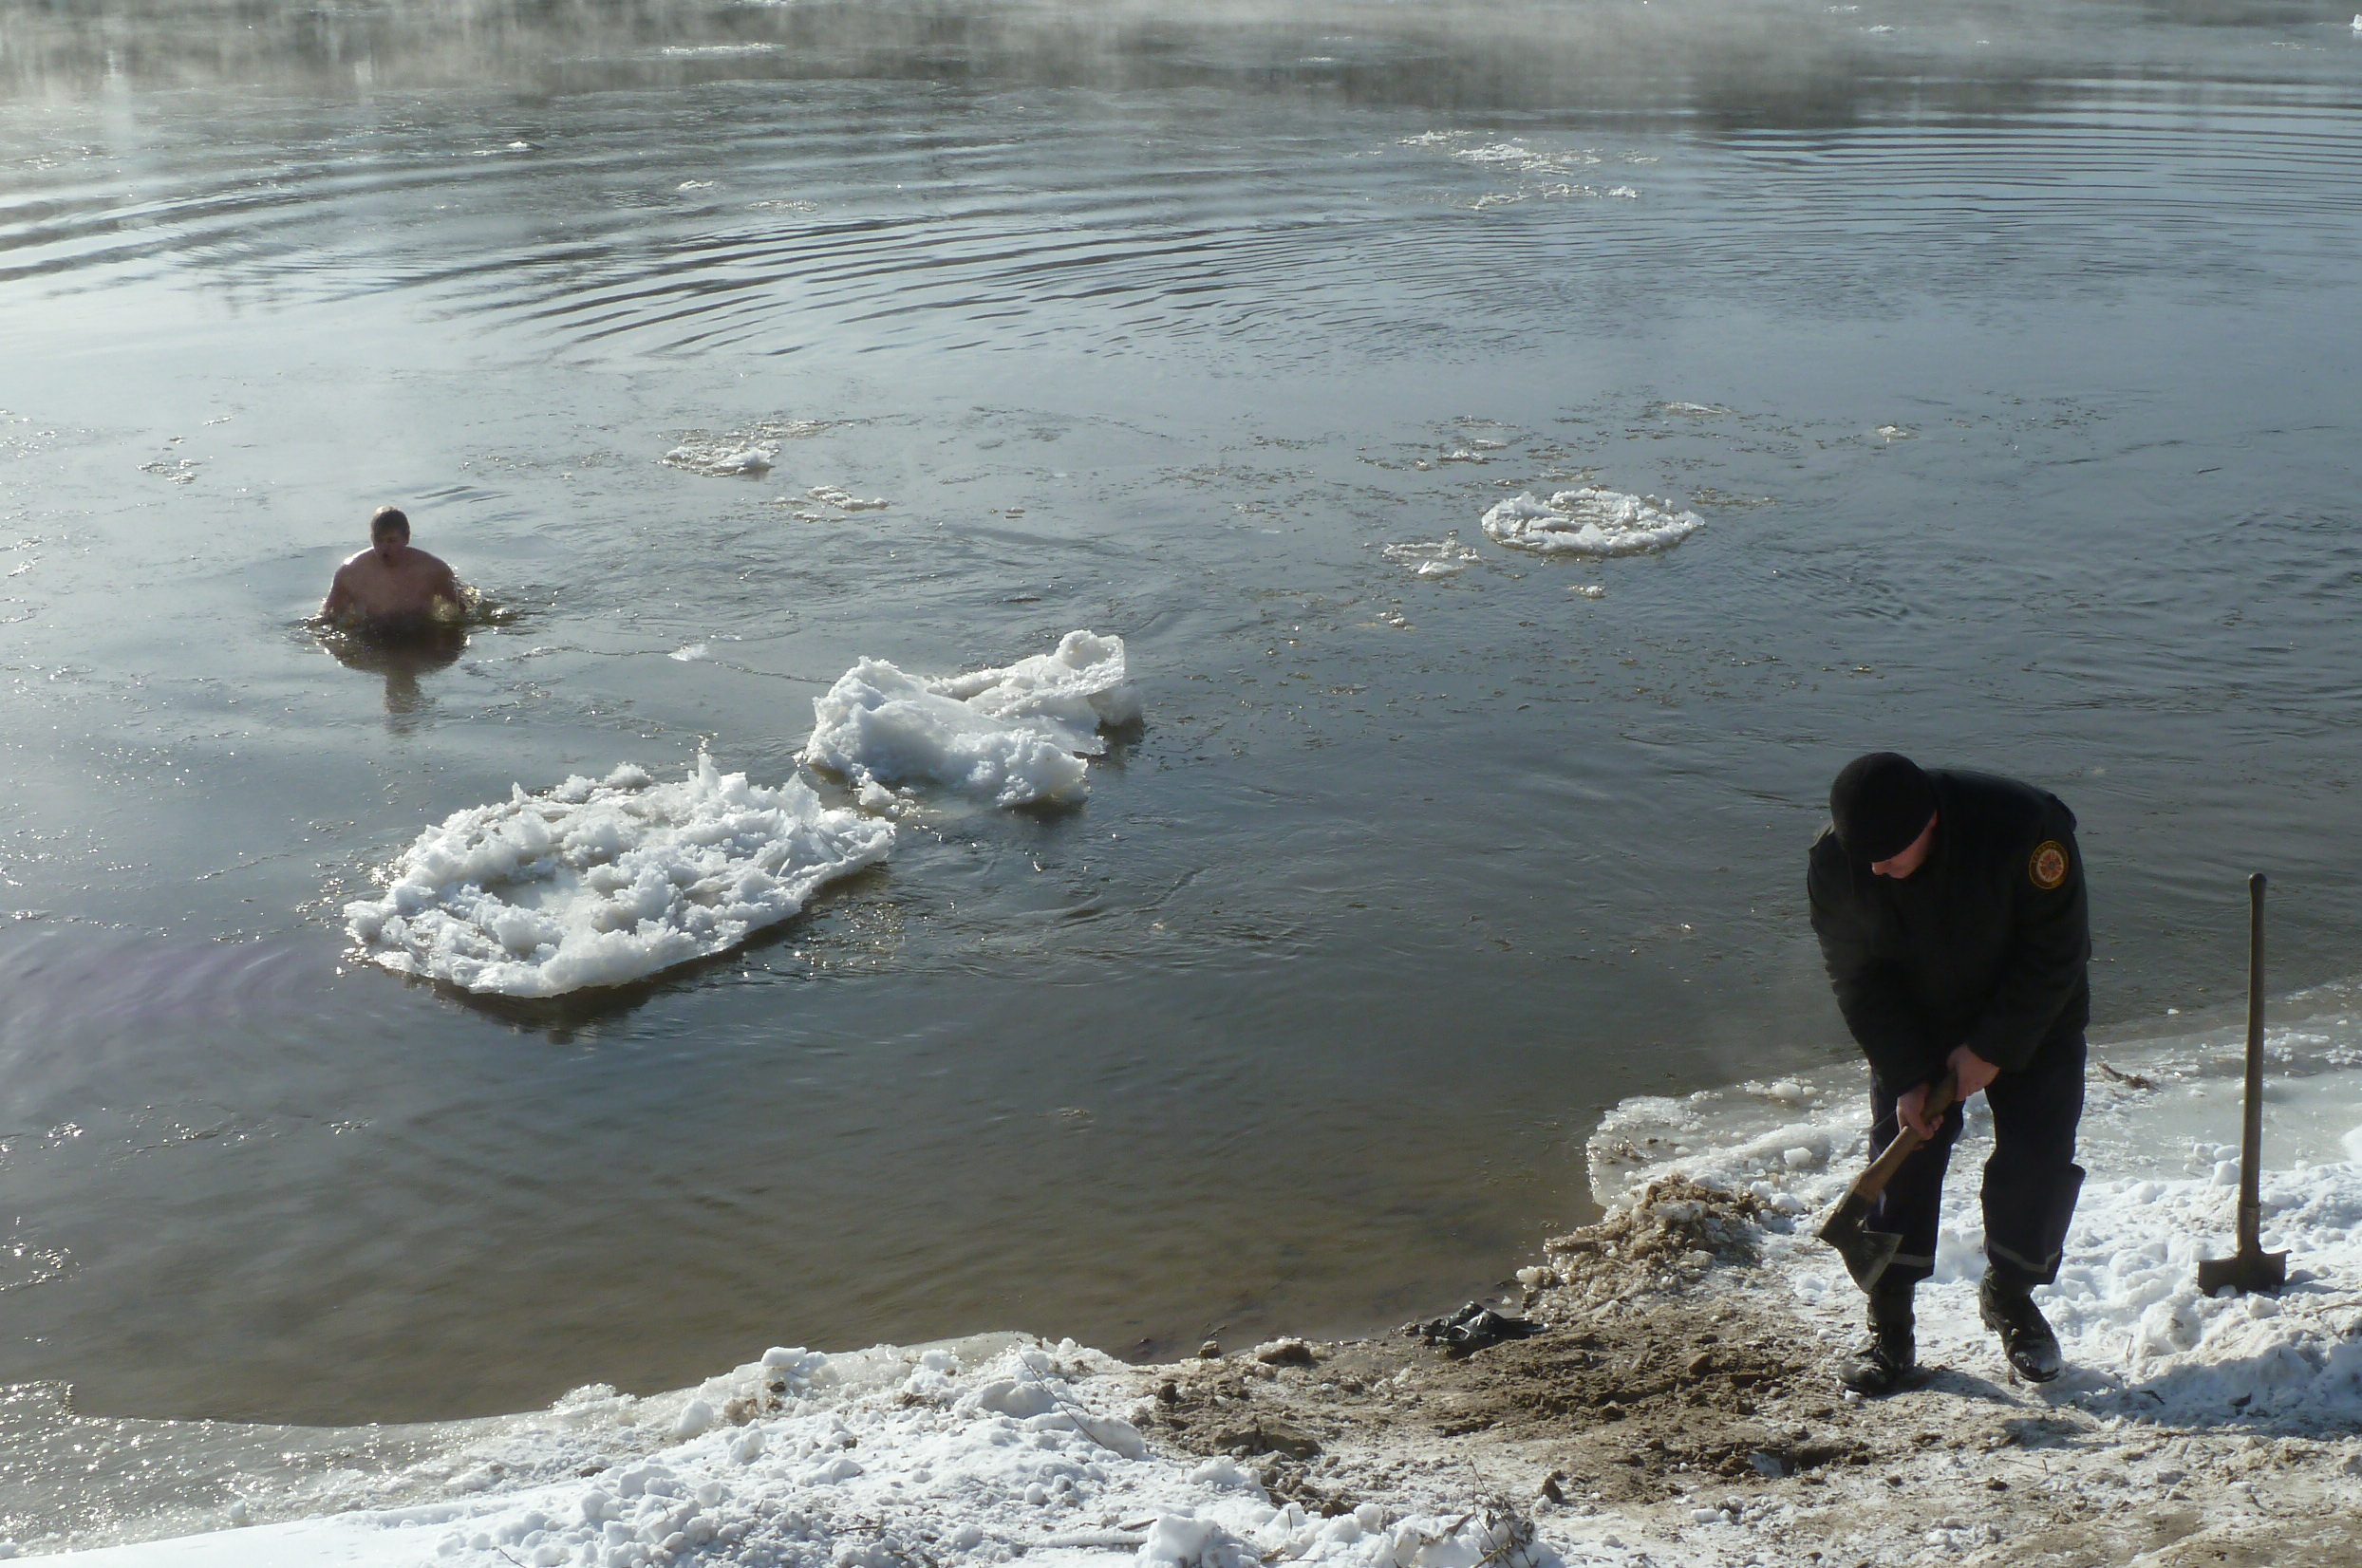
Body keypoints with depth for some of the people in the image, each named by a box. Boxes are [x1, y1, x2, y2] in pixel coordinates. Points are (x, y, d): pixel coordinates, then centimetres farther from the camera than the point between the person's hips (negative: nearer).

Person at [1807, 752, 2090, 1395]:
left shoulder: (2024, 828, -34)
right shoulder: (1833, 862, -25)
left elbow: (2054, 955, -23)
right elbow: (1857, 978, -14)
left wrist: (1993, 1050, -21)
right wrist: (1906, 1076, -18)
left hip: (2031, 1018, -1)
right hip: (1910, 1024, 2)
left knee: (2039, 1156, -7)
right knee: (1901, 1154, -6)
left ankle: (2010, 1295, 16)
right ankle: (1888, 1326, 2)